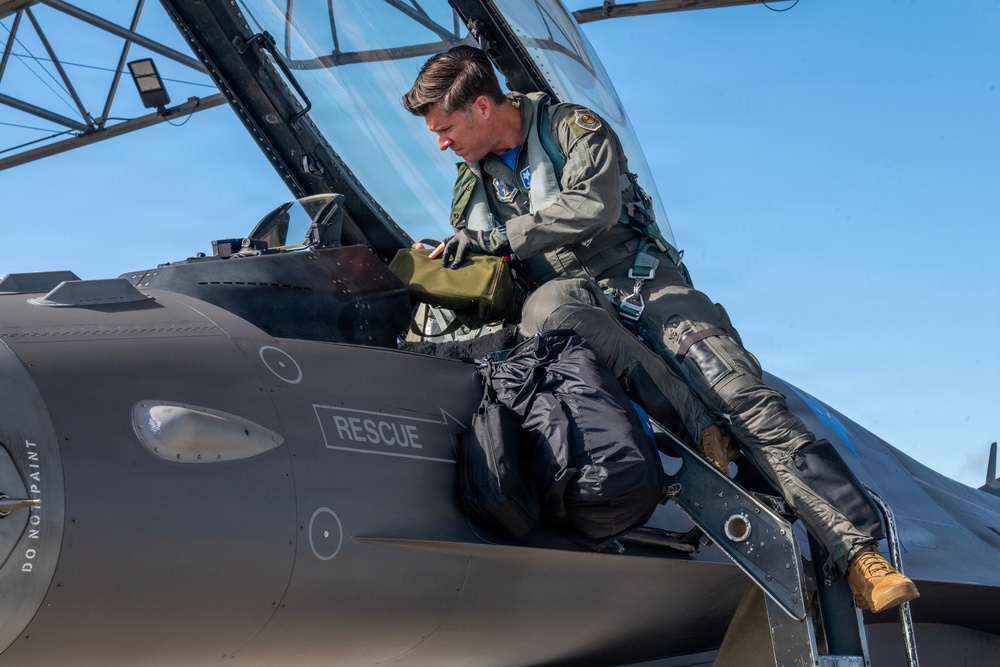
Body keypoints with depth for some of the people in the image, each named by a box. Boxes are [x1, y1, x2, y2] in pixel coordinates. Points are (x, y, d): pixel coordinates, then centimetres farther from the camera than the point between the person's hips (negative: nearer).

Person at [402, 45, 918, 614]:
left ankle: (860, 551, -29)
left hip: (642, 283, -3)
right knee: (546, 306, -37)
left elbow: (591, 209, -16)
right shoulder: (472, 185, 19)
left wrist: (496, 238, -15)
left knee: (743, 394, -23)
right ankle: (697, 425, -36)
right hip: (575, 301, 3)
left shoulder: (573, 128, 1)